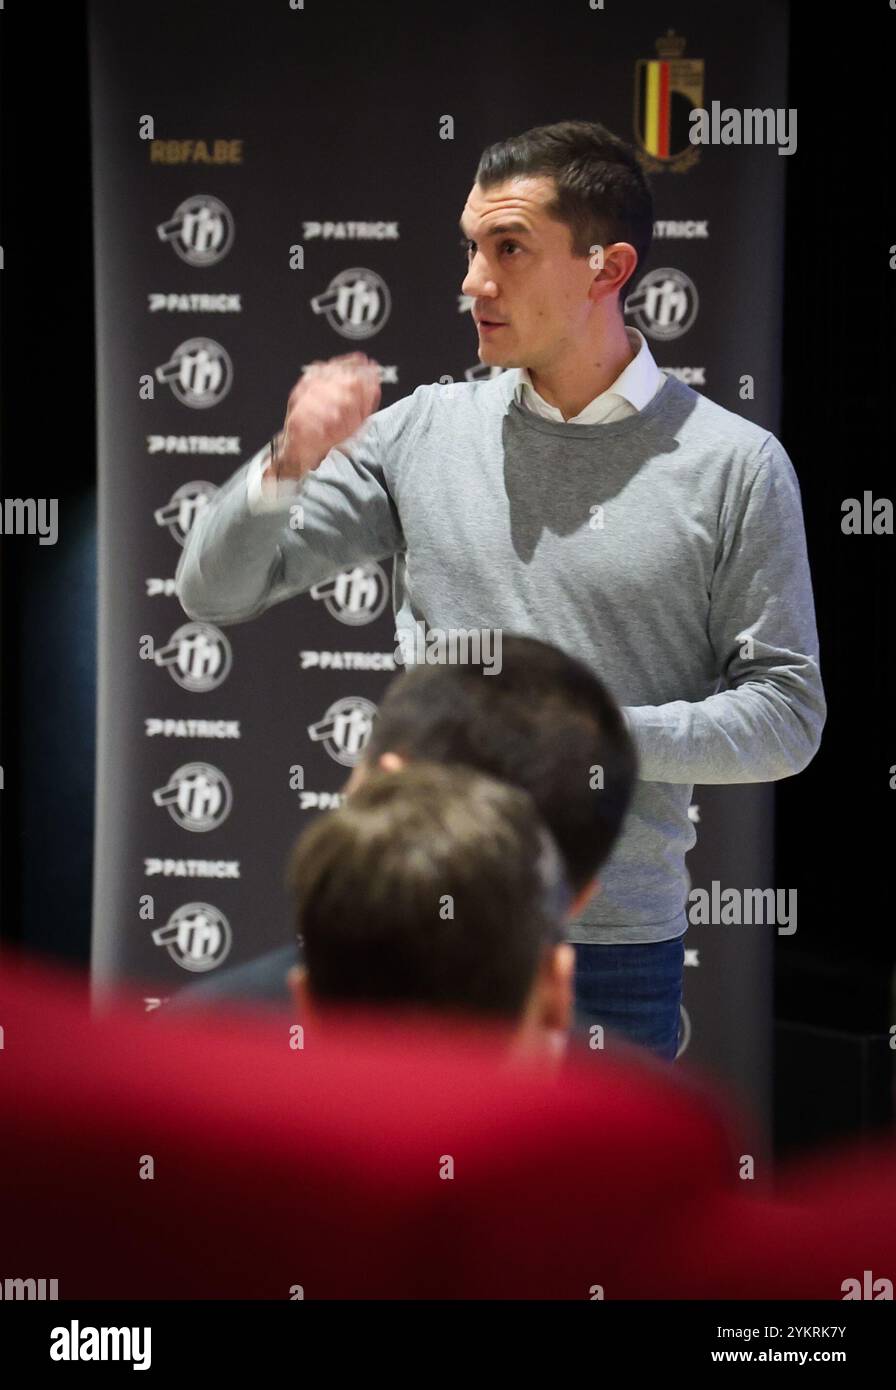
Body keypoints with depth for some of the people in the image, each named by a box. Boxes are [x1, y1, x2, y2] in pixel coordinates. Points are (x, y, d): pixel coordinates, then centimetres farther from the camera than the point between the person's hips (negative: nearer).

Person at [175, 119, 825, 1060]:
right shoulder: (422, 433, 4)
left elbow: (788, 715, -3)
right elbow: (214, 590, 6)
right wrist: (289, 464, -14)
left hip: (617, 945, -2)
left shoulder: (734, 465, -3)